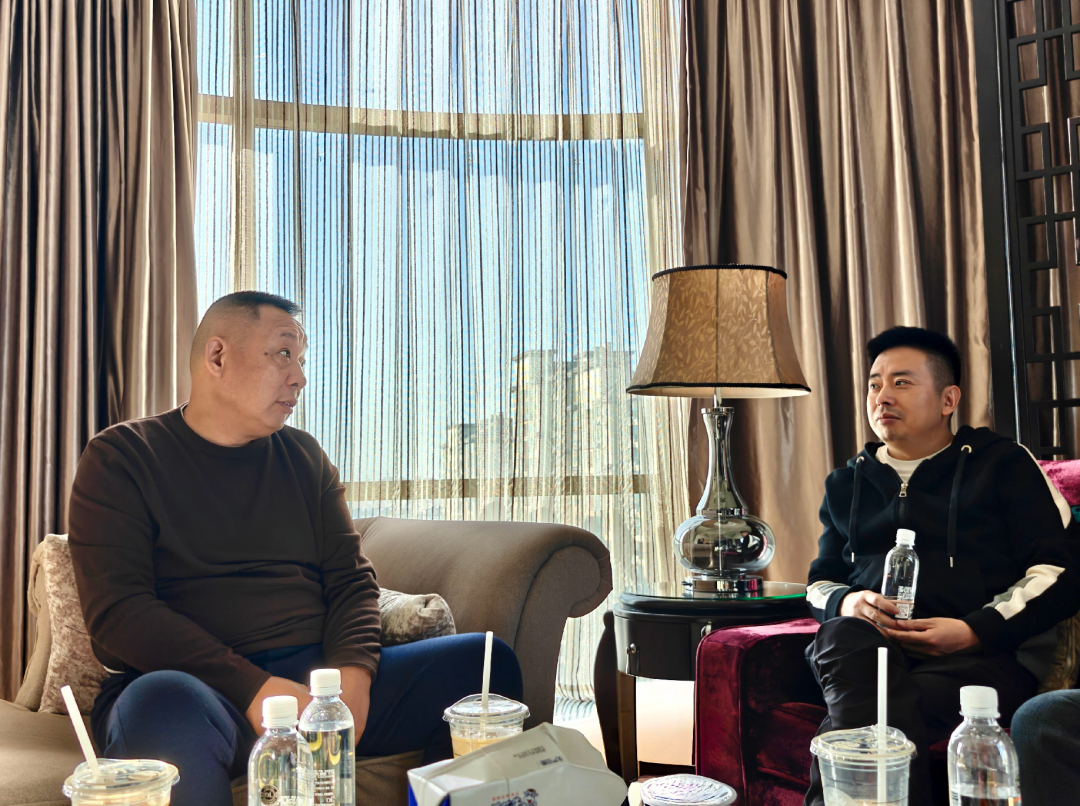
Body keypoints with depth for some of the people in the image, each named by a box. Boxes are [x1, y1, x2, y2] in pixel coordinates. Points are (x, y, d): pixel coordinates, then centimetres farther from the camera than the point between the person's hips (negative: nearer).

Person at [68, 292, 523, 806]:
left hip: (315, 676, 4)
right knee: (163, 703, -40)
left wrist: (352, 676, -11)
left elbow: (351, 580, 12)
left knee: (487, 662, -14)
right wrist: (255, 690, -21)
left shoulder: (304, 457, 17)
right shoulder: (120, 458, 2)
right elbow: (116, 610, -10)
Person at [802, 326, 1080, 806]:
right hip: (869, 641, 4)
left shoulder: (1004, 465, 12)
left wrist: (974, 630, -12)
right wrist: (846, 602, 0)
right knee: (845, 637, -36)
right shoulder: (845, 485, 26)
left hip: (986, 651, -3)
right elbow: (820, 581, 27)